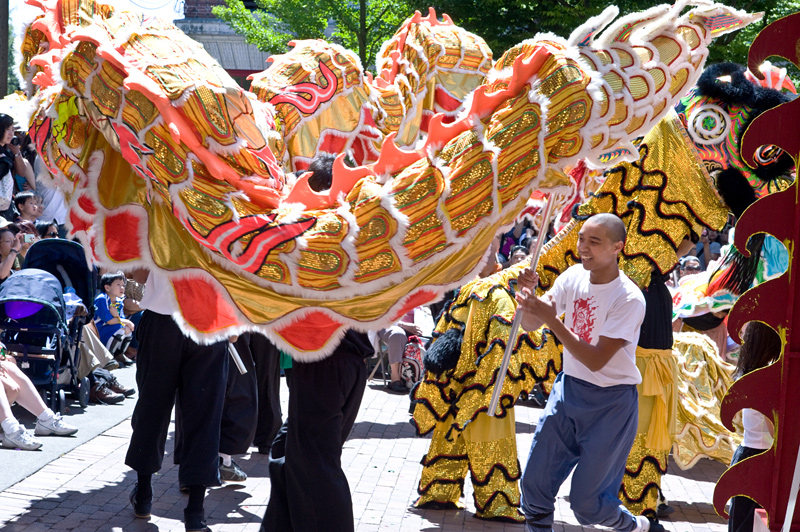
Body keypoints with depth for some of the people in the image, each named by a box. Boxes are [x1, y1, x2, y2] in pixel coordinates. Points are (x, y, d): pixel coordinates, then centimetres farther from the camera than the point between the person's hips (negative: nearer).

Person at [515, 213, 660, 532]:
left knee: (586, 504, -1)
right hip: (569, 388, 5)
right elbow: (530, 324, 2)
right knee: (534, 485, 0)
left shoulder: (629, 299, -19)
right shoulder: (574, 277, -1)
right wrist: (528, 294, -20)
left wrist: (551, 318, -29)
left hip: (611, 403, -5)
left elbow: (596, 361, -23)